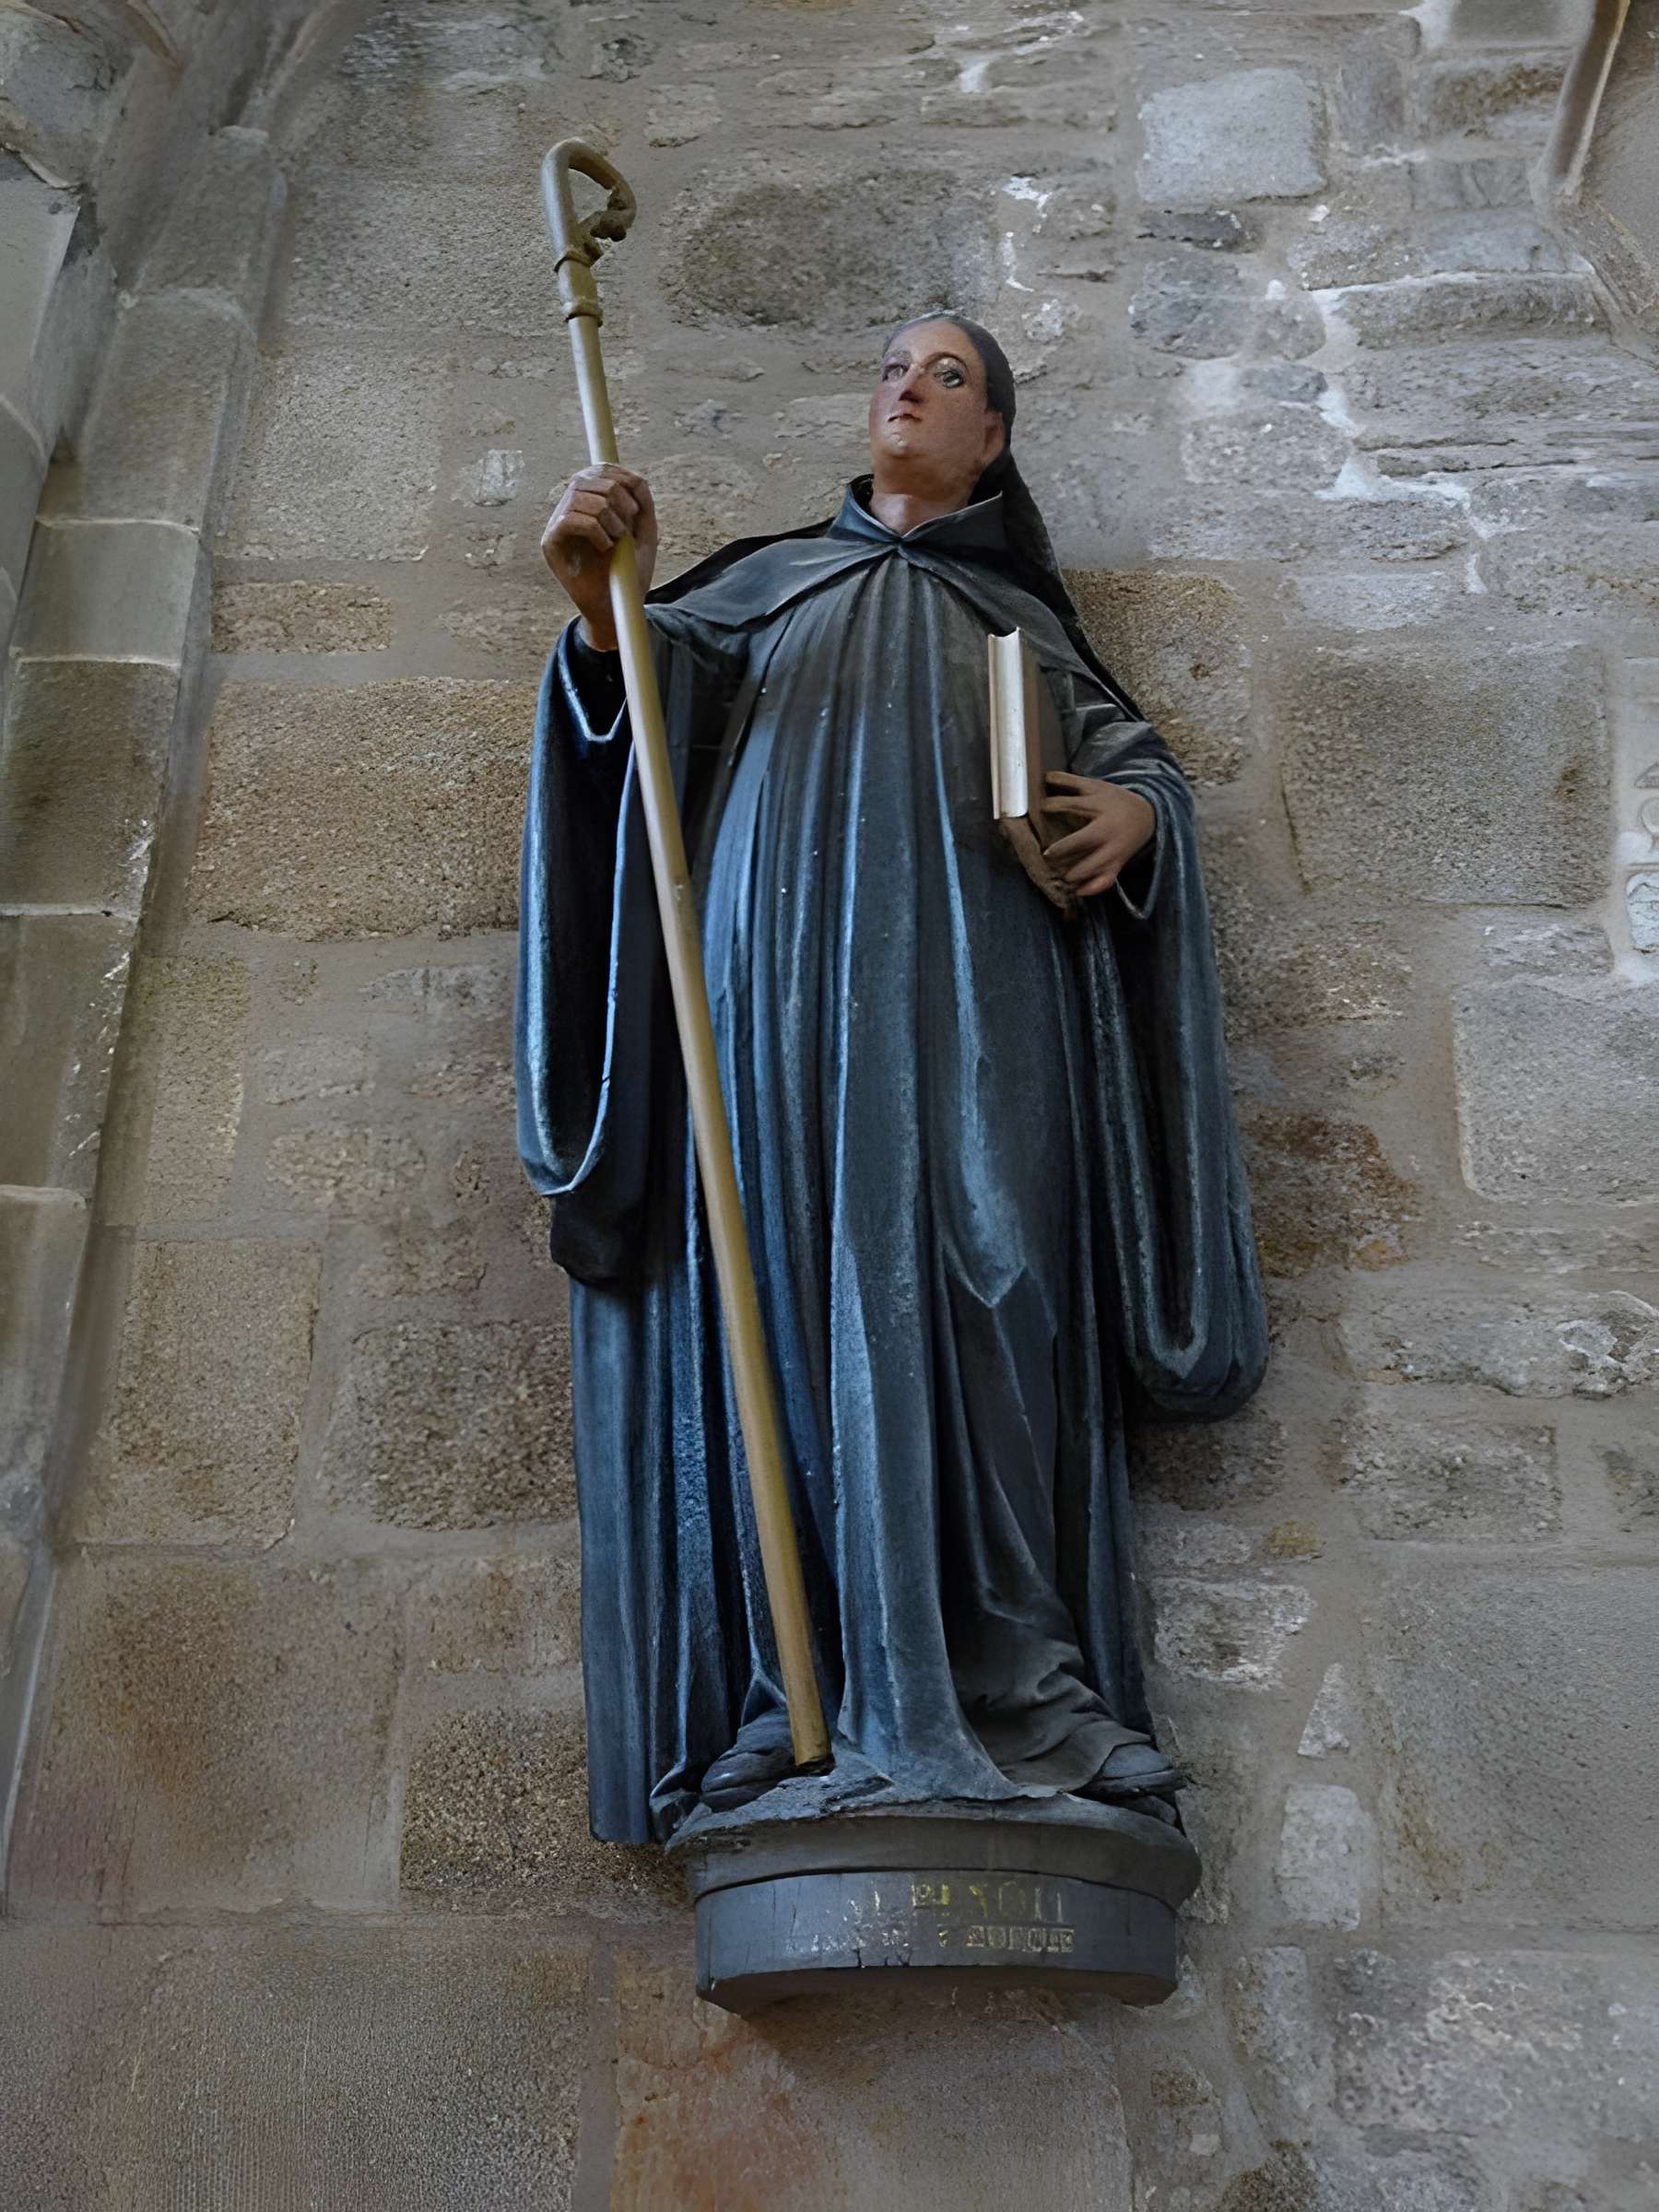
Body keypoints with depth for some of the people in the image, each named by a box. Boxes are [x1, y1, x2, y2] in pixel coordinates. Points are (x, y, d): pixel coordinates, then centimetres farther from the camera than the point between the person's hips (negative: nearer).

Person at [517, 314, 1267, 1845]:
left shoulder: (1023, 615, 30)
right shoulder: (773, 580, 29)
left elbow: (1139, 747, 23)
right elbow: (666, 680, 11)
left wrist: (1137, 808, -2)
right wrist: (606, 608, -13)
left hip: (969, 965, 0)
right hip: (788, 952, 0)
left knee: (981, 1270, -16)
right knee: (806, 1270, -14)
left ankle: (1009, 1683, -21)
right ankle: (807, 1695, -19)